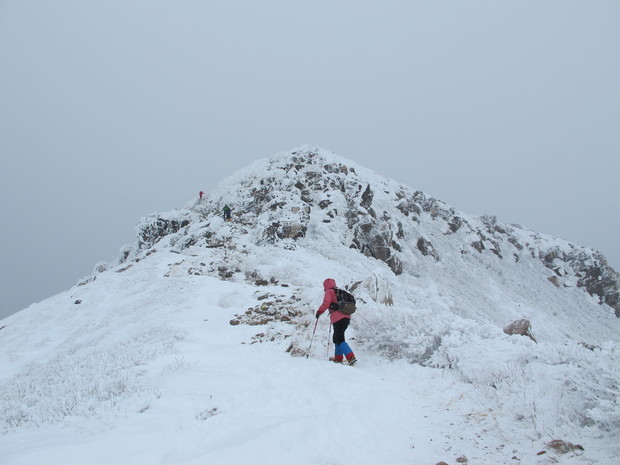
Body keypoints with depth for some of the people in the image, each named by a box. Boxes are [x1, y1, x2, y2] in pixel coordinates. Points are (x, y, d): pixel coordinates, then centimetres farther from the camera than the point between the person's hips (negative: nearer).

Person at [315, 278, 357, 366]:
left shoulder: (329, 292, 0)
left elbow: (326, 303, -15)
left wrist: (319, 311, -4)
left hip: (338, 319, -8)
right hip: (347, 318, 8)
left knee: (339, 340, -8)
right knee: (337, 338, 21)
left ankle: (351, 357, -21)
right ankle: (338, 358, 24)